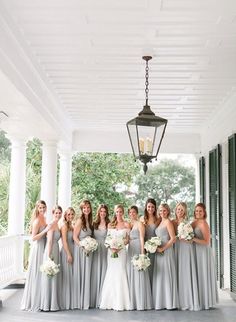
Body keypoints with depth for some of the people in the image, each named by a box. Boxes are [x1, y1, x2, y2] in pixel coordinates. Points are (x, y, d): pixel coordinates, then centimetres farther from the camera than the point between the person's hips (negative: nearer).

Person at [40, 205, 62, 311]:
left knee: (54, 277, 13)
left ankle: (53, 303, 20)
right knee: (49, 277, -3)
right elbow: (49, 241, -17)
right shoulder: (52, 224, -13)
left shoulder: (57, 225, 15)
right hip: (50, 252, -9)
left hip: (55, 252, 9)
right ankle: (47, 305, 4)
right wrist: (49, 256, -20)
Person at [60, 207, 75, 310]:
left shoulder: (72, 226, 15)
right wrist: (69, 254, -18)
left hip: (71, 252, 8)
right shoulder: (64, 225, -9)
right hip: (66, 252, -8)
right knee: (66, 277, -3)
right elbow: (64, 241, -15)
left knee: (71, 277, 11)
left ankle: (70, 301, 18)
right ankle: (65, 303, 4)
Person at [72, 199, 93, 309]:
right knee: (79, 274, -2)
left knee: (86, 274, 8)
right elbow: (75, 237, -12)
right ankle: (78, 302, 5)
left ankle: (85, 301, 14)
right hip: (80, 250, -7)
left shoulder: (89, 220, 12)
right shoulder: (80, 220, -9)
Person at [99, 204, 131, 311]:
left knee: (120, 273, -8)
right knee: (111, 274, 3)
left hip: (121, 251, -3)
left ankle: (120, 303, -3)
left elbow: (127, 239, 0)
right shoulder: (110, 225, 11)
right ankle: (110, 302, 9)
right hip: (111, 251, 3)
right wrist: (111, 247, -9)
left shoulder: (126, 224, 2)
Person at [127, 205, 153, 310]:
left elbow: (142, 239, -10)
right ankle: (133, 302, 12)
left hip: (138, 251, -7)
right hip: (130, 251, 7)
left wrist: (142, 253, -17)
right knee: (131, 275, 6)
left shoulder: (139, 224, -3)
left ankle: (141, 303, -2)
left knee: (139, 275, -6)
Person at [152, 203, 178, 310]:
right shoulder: (160, 222, 16)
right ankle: (161, 302, 14)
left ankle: (170, 302, 1)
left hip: (166, 251, -8)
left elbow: (173, 239, -16)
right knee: (159, 276, 8)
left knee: (167, 275, -5)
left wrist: (162, 248, -17)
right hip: (158, 252, 8)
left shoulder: (168, 222, -8)